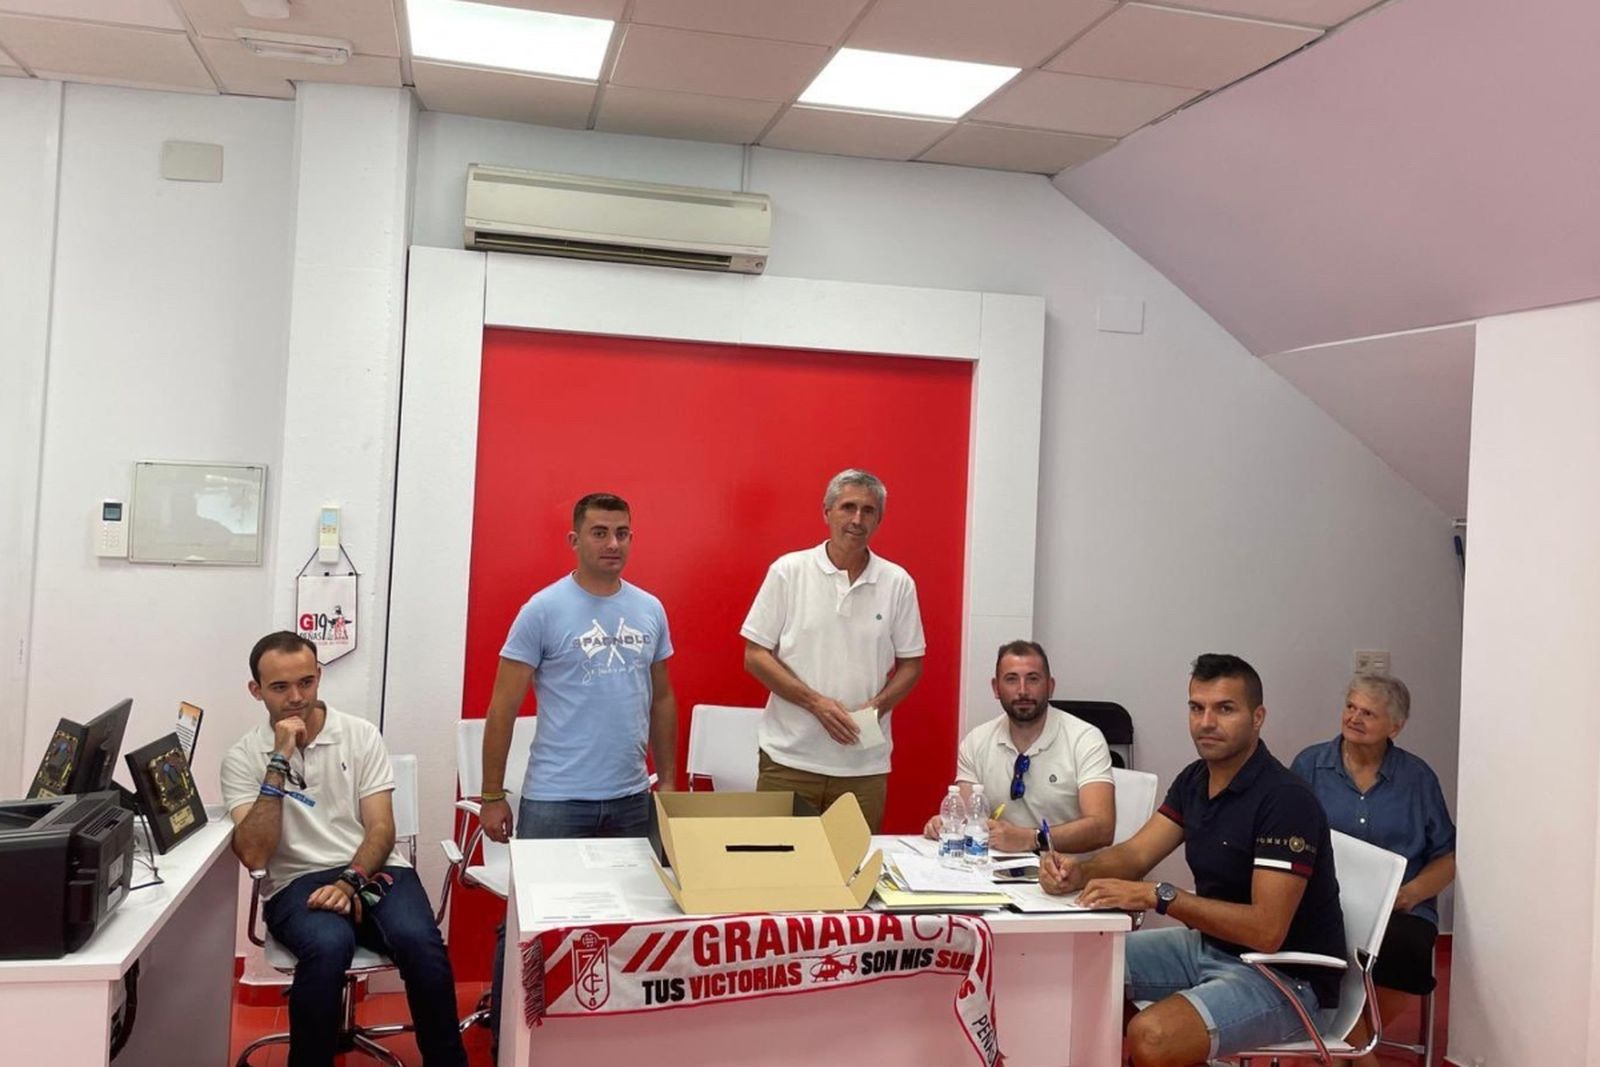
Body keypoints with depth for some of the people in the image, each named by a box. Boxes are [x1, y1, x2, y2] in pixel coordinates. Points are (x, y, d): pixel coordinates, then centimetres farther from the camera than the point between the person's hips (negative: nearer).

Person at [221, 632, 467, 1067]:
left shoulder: (361, 735, 6)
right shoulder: (242, 757, 3)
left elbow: (381, 828, 1)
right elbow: (254, 855, -10)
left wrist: (350, 882, -18)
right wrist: (279, 761, -14)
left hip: (372, 871, 1)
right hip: (297, 883, -1)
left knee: (419, 942, -30)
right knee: (328, 946, -36)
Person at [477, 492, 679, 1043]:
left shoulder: (650, 610, 7)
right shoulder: (543, 609, -7)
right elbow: (503, 709, -5)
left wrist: (668, 779, 14)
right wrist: (492, 796, -5)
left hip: (632, 798, 4)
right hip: (555, 799, -4)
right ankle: (505, 1032, 22)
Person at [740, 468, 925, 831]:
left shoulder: (898, 583, 4)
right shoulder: (788, 571, -1)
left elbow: (910, 664, 10)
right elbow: (755, 655, -2)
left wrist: (877, 706, -9)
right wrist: (815, 702, -13)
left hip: (865, 764, 2)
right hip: (789, 759, -1)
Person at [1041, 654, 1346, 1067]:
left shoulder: (1285, 800, -24)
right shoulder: (1195, 779, 3)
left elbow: (1266, 930, -29)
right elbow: (1135, 854, 2)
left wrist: (1159, 896, -33)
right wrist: (1081, 873, -20)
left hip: (1286, 976, -8)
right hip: (1209, 946, 9)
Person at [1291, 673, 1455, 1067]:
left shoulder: (1418, 778, 11)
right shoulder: (1309, 765, 9)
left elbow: (1447, 857, 13)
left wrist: (1412, 892, -6)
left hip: (1398, 911, 1)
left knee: (1405, 951, -34)